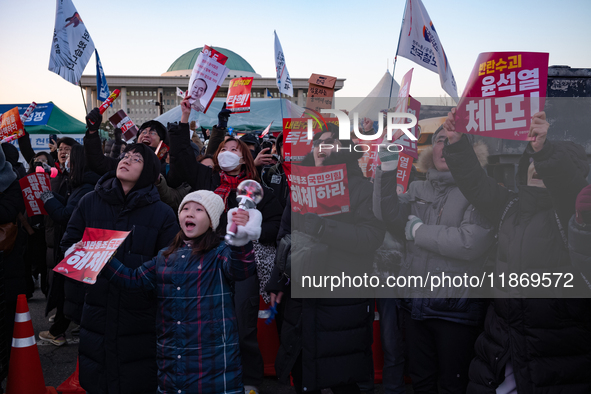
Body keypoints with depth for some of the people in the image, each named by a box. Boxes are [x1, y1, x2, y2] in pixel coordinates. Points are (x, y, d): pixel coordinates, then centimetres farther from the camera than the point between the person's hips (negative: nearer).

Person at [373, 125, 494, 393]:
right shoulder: (419, 189, 8)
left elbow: (472, 242, -23)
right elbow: (389, 216, -10)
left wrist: (419, 230, -13)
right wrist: (387, 168, -18)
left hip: (456, 307, -5)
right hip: (415, 302, 5)